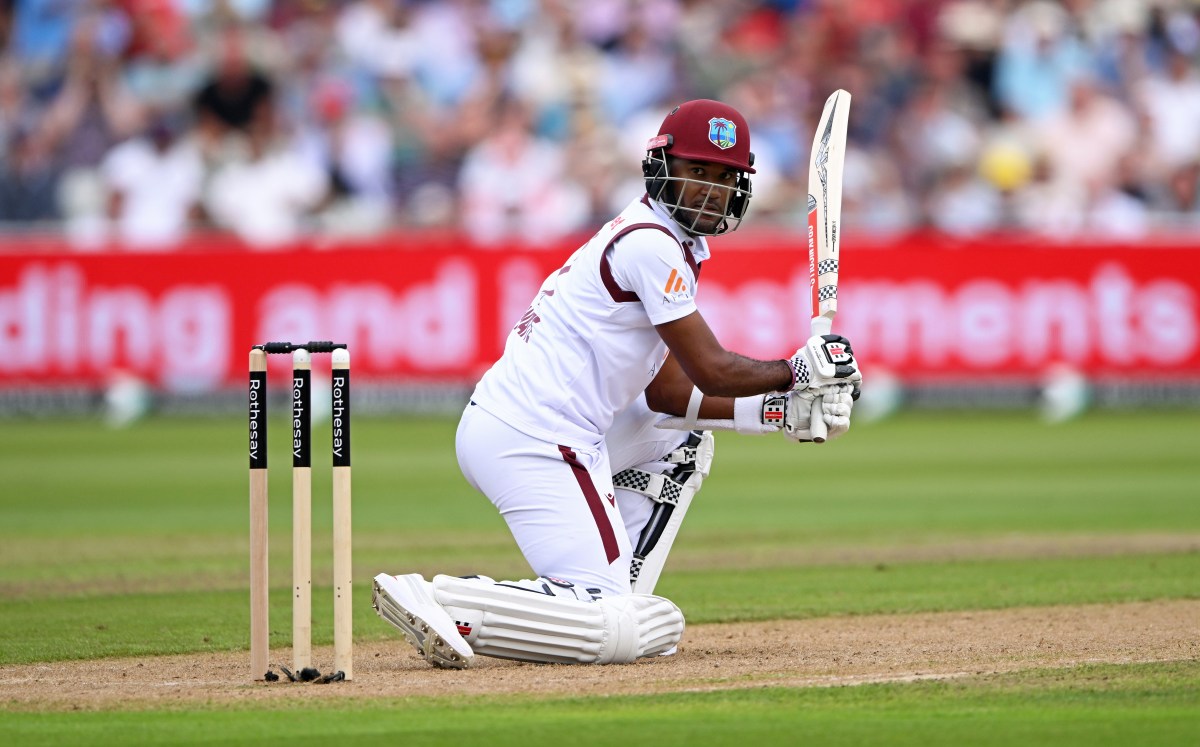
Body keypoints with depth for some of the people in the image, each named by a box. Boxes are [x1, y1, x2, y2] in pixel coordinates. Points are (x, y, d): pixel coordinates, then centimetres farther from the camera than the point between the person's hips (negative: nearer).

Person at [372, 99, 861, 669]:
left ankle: (618, 597, 20)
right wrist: (798, 371, 6)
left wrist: (778, 411, 14)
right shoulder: (652, 244, -10)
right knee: (614, 632, -17)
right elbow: (710, 372, -10)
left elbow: (668, 393, 21)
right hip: (531, 444, -10)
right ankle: (440, 604, -21)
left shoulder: (654, 241, 21)